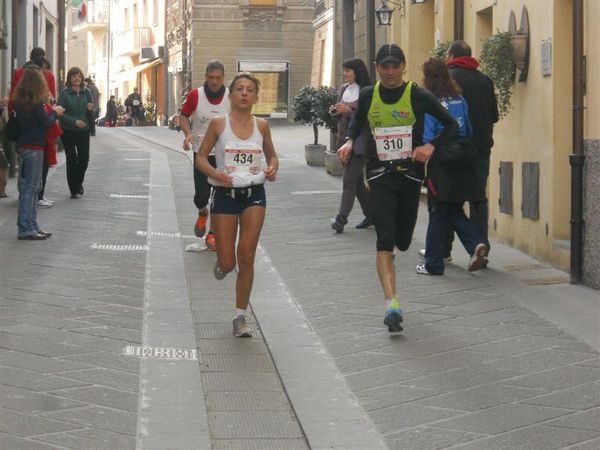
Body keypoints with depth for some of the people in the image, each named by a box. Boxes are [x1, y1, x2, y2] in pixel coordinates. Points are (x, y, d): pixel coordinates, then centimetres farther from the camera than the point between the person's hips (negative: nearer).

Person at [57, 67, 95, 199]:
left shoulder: (86, 92, 6)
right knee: (71, 159, 1)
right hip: (68, 131, -3)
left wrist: (91, 109, -12)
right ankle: (74, 189, 12)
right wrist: (74, 121, -21)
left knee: (84, 158, 2)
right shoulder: (64, 93, -6)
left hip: (84, 130, 3)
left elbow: (92, 113, 11)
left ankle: (78, 182, 29)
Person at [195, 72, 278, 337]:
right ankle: (221, 263, 40)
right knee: (227, 263, 0)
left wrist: (273, 168, -7)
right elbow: (201, 157, 1)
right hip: (225, 195, -1)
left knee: (246, 257, -5)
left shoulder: (261, 126, 2)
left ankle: (240, 318, 6)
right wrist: (215, 173, -18)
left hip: (254, 195, 1)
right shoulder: (218, 124, -5)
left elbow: (271, 155, 15)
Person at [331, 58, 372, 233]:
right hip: (344, 138, 8)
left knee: (350, 179, -12)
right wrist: (335, 110, 0)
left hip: (360, 141, -8)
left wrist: (349, 110, -20)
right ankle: (370, 215, 24)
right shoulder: (344, 89, 13)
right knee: (356, 179, 13)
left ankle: (341, 219, -14)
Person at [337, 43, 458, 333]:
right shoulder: (368, 96, 2)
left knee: (402, 241, 10)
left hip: (410, 173, 0)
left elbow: (451, 125, 2)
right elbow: (358, 123, 22)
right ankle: (392, 303, -20)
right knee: (384, 240, -14)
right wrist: (349, 142, 2)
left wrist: (431, 146, -14)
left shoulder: (419, 96, -6)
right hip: (379, 174, 0)